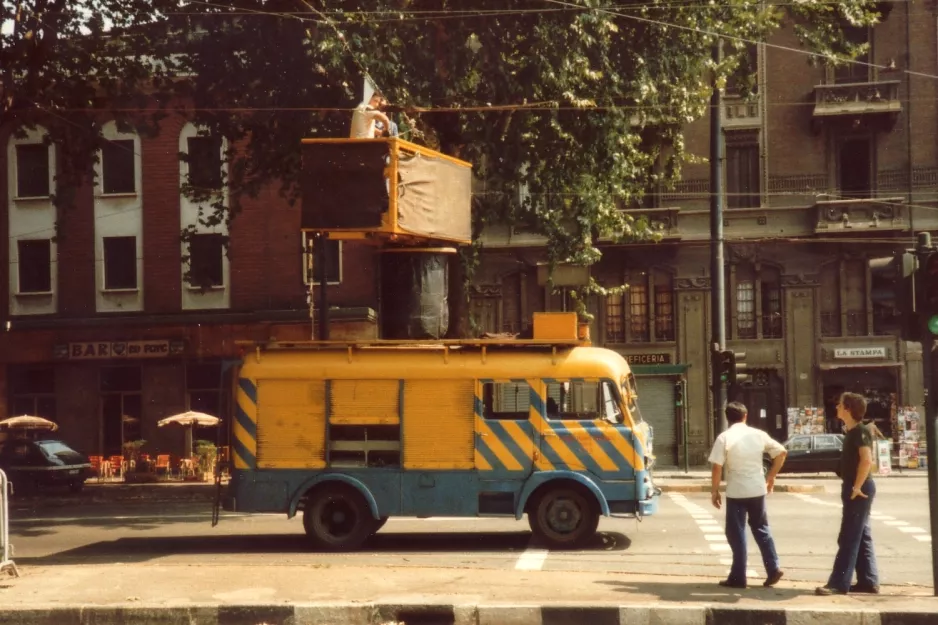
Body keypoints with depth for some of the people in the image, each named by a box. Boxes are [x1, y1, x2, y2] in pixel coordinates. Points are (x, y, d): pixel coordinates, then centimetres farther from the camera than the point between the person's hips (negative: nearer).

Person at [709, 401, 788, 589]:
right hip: (757, 490, 4)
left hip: (736, 492, -4)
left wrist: (714, 491, -2)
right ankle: (773, 569, 15)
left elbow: (717, 468, -12)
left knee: (736, 534, 4)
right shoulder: (758, 434, 3)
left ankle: (738, 577, 6)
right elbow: (781, 452, 7)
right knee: (761, 529, 19)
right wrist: (771, 477, 15)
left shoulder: (724, 438, -9)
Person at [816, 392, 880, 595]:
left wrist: (857, 487, -24)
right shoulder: (851, 431, 15)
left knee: (848, 538, -8)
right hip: (853, 489, 10)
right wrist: (852, 487, 16)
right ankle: (868, 581, 15)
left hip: (859, 490, -10)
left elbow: (867, 460, -26)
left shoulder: (861, 431, -15)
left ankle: (839, 583, -8)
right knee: (861, 537, 11)